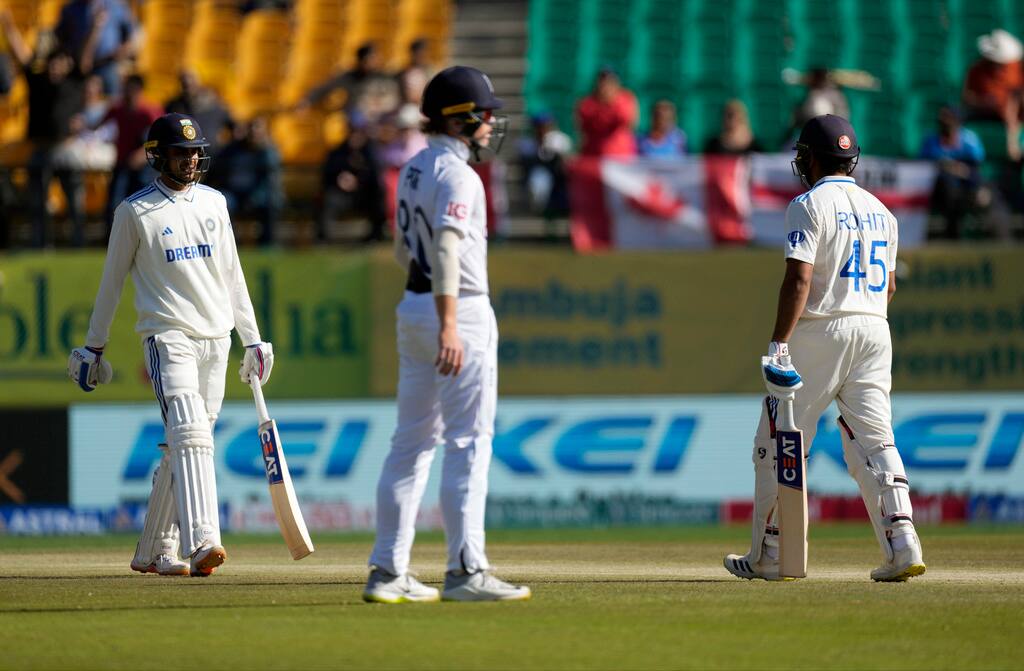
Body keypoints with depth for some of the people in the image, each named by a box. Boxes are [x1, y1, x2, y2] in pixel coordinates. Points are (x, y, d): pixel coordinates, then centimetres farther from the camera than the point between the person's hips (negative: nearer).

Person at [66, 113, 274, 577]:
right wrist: (93, 346, 7)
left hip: (215, 338, 5)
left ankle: (154, 550, 16)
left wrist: (252, 338, 15)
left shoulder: (213, 204, 13)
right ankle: (200, 543, -33)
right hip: (168, 334, -5)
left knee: (182, 446, 7)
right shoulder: (135, 212, -1)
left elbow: (232, 274, 18)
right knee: (190, 434, -21)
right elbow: (112, 280, 5)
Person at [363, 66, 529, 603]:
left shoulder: (412, 170, 13)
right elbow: (445, 247, -28)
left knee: (413, 439, 10)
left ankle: (388, 571, 10)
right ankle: (465, 569, -9)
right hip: (461, 313, -9)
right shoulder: (456, 174, -15)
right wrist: (449, 326, -35)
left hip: (414, 307, 9)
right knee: (468, 443, -6)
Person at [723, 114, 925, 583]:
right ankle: (902, 545, -14)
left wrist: (779, 345, -22)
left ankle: (768, 556, 7)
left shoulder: (810, 205, -8)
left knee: (778, 443, 4)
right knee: (873, 440, 3)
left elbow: (799, 280, -18)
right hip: (874, 330, 6)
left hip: (819, 332, -6)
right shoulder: (879, 210, 14)